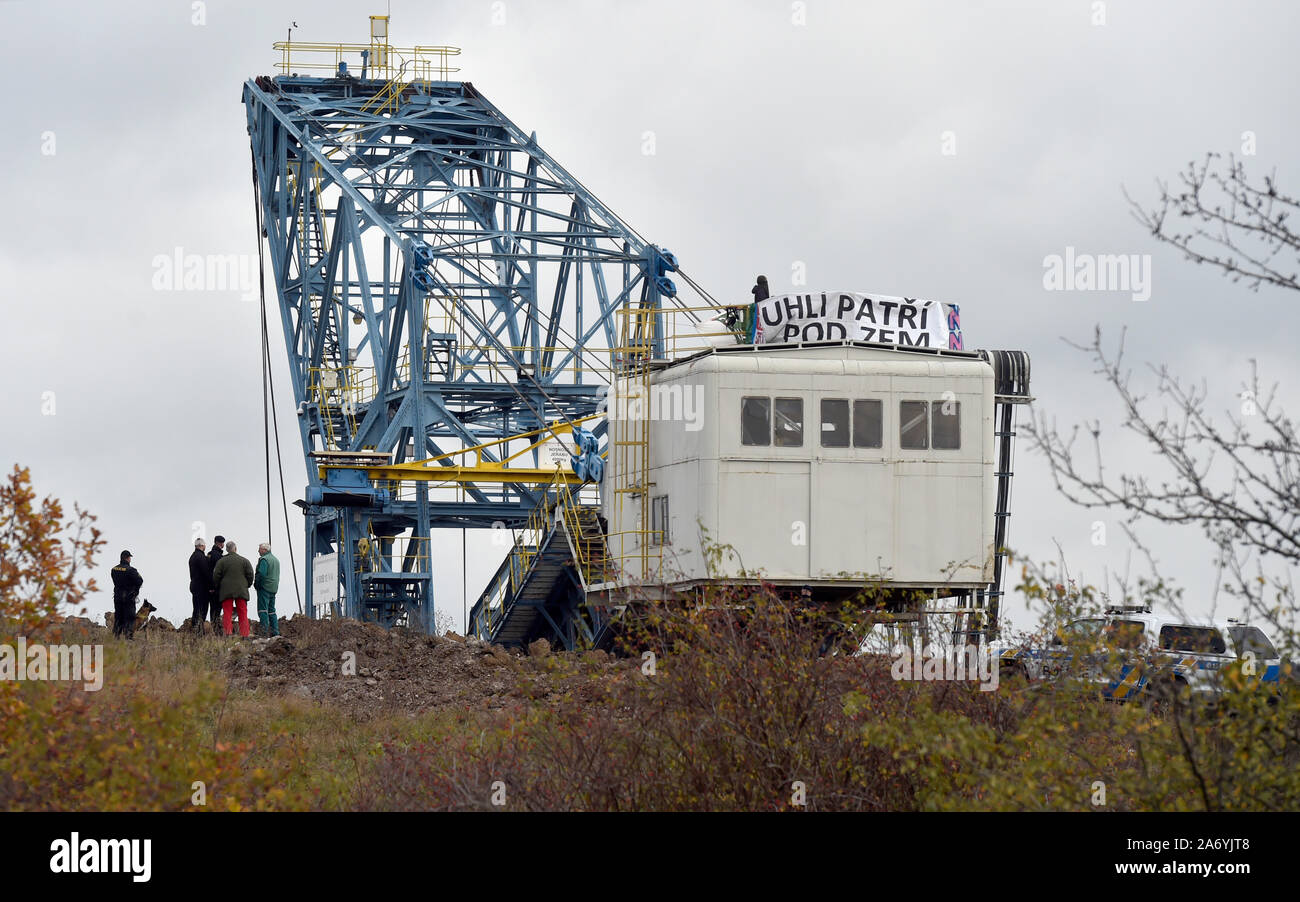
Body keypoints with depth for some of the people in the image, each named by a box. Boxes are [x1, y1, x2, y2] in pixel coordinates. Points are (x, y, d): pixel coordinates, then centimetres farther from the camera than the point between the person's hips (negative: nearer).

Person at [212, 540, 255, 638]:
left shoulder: (221, 561, 0)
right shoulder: (244, 561, 3)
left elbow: (216, 576, 0)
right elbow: (250, 575, 3)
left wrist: (217, 588, 15)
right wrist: (246, 586, 18)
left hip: (226, 592, -1)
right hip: (241, 591, 1)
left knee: (227, 613, 1)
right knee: (243, 614, 4)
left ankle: (227, 633, -9)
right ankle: (244, 635, 1)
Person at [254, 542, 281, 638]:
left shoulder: (264, 559, -12)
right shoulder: (276, 559, 18)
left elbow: (261, 574, -21)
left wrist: (256, 584, -9)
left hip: (264, 587, -9)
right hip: (274, 588, 9)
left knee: (263, 610, -9)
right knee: (271, 611, 14)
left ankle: (265, 631, -16)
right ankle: (275, 631, 11)